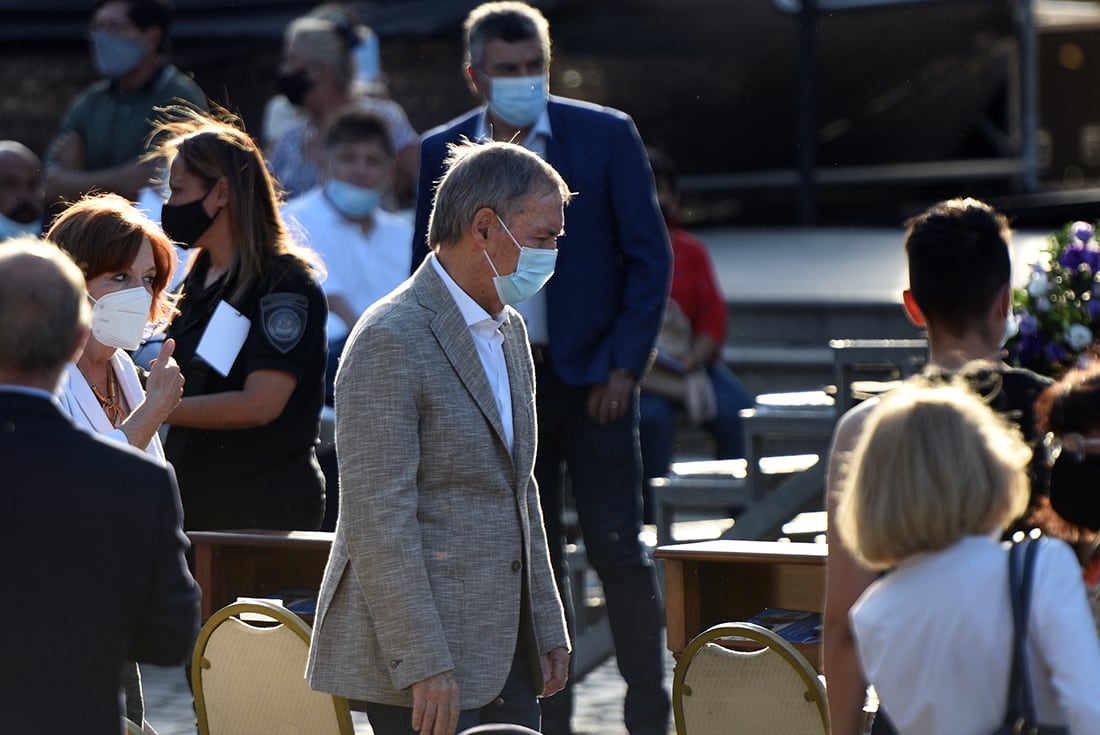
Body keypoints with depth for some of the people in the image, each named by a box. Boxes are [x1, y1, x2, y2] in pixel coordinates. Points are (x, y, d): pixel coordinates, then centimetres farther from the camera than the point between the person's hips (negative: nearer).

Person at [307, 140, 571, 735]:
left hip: (507, 648, 9)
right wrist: (424, 665, -22)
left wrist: (548, 629, 18)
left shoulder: (508, 332, 16)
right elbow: (379, 518, -19)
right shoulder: (390, 340, -14)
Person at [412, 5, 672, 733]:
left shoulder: (607, 135, -3)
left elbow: (649, 256, -1)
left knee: (619, 550, -2)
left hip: (591, 375, -2)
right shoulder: (443, 152, 3)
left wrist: (626, 365, -7)